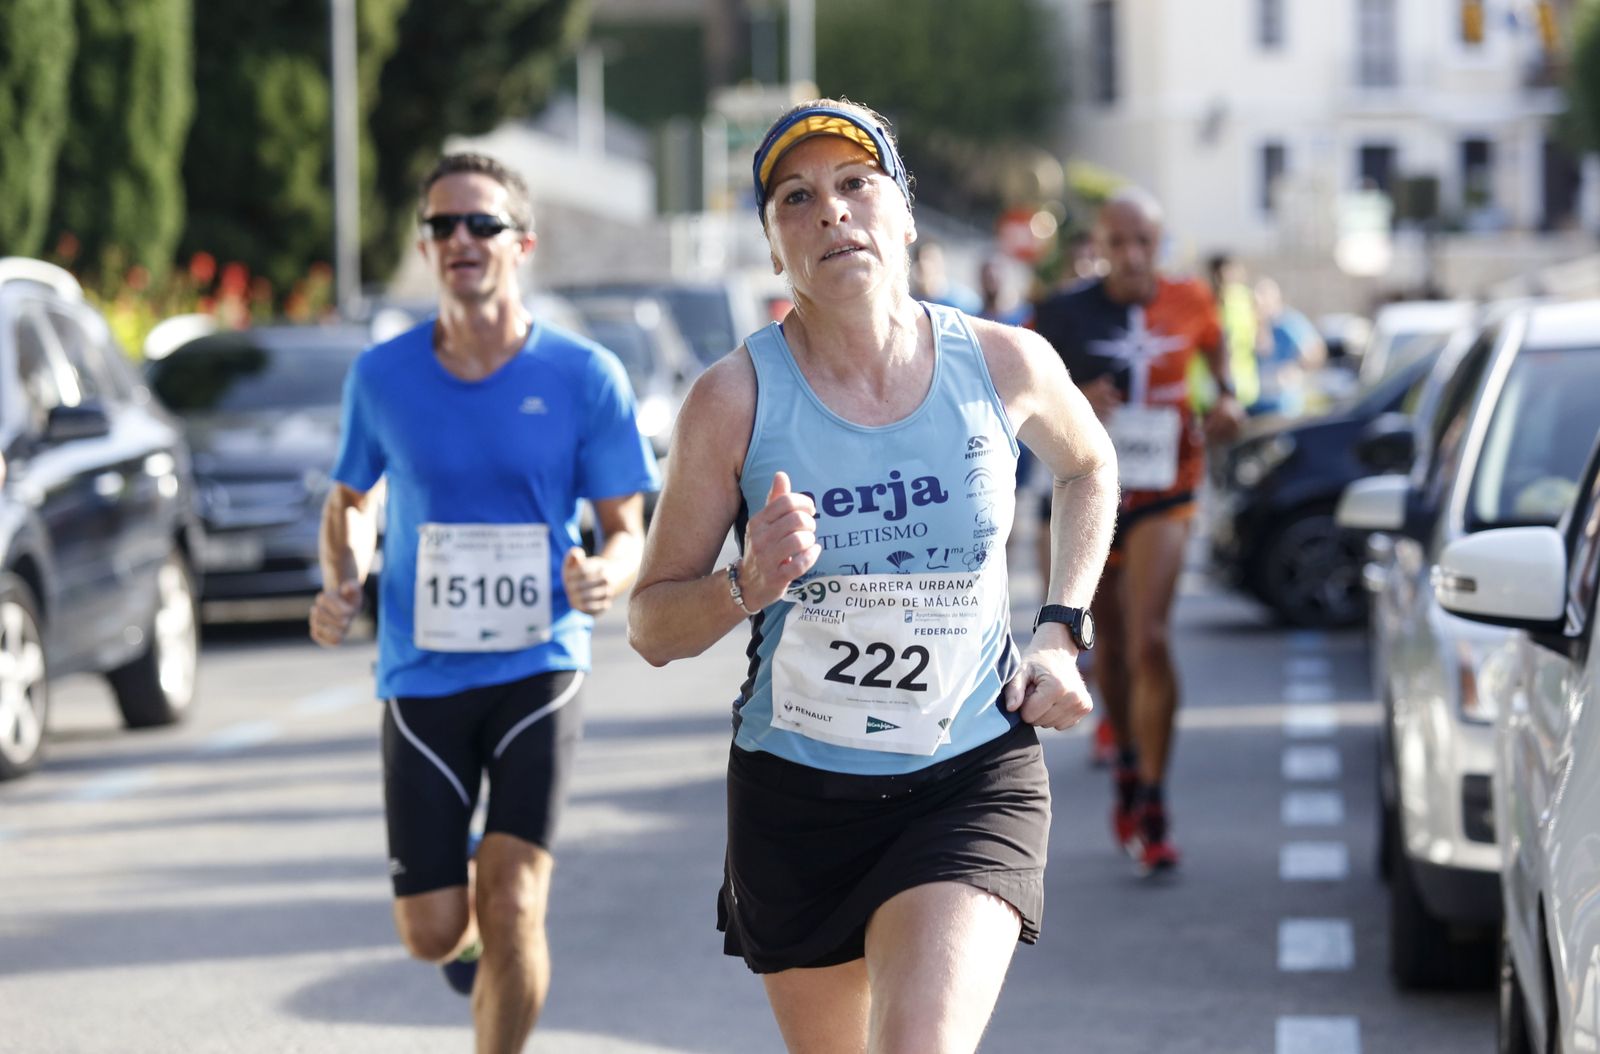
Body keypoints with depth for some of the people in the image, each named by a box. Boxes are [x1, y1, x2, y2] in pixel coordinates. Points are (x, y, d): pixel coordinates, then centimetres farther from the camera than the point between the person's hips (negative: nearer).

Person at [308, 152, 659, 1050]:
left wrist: (605, 574, -25)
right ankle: (474, 934, 41)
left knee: (512, 903, -14)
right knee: (433, 932, 3)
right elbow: (351, 499, 16)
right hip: (423, 677, 2)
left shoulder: (585, 377, -6)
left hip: (539, 668, -2)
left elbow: (630, 533, -1)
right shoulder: (382, 377, 0)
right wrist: (342, 582, -4)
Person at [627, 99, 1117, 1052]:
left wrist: (1062, 634, 8)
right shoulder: (735, 400, -10)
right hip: (796, 788, 1)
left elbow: (1089, 467, 19)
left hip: (974, 781, -1)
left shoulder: (1003, 363, -6)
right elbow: (652, 629, -4)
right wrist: (749, 586, -25)